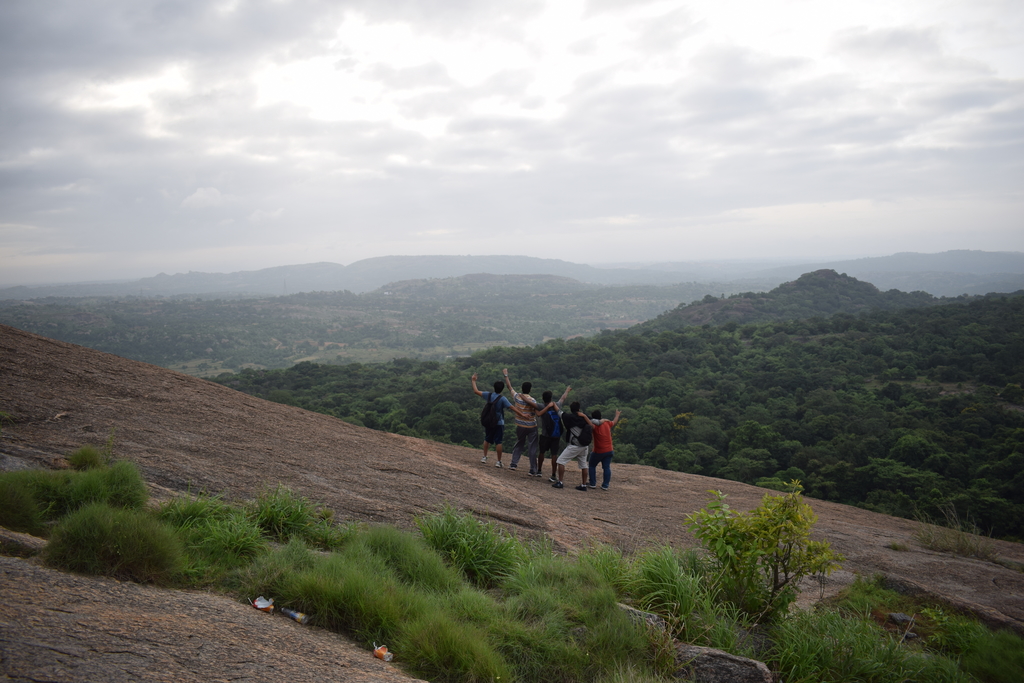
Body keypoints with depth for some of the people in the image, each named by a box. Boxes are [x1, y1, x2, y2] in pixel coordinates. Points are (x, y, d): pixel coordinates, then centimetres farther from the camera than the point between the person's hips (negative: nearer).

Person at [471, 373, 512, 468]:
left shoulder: (489, 395, -6)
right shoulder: (502, 399, -17)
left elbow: (476, 391, 4)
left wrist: (473, 381, 16)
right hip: (499, 423, -4)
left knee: (487, 439, 21)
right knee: (498, 442, 1)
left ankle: (484, 457, 28)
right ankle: (499, 461, 3)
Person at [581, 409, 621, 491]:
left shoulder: (596, 426, -14)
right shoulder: (607, 423, 4)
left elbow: (591, 424, -38)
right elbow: (614, 422, 25)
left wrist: (584, 416, -42)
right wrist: (617, 414, 43)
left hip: (598, 451, -5)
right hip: (609, 450, 5)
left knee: (592, 466, 12)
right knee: (607, 467, 4)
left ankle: (593, 484, 9)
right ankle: (605, 485, 1)